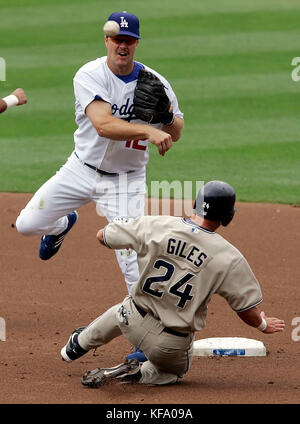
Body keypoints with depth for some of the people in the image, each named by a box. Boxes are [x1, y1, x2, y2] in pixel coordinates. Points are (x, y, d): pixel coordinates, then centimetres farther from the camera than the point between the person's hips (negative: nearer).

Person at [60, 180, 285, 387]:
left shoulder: (155, 226, -15)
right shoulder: (230, 259, -20)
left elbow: (102, 236, 0)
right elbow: (248, 312, -12)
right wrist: (263, 324, 12)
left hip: (134, 321, 3)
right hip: (172, 346, -2)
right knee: (173, 372, 32)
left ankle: (78, 345, 57)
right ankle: (136, 373, 2)